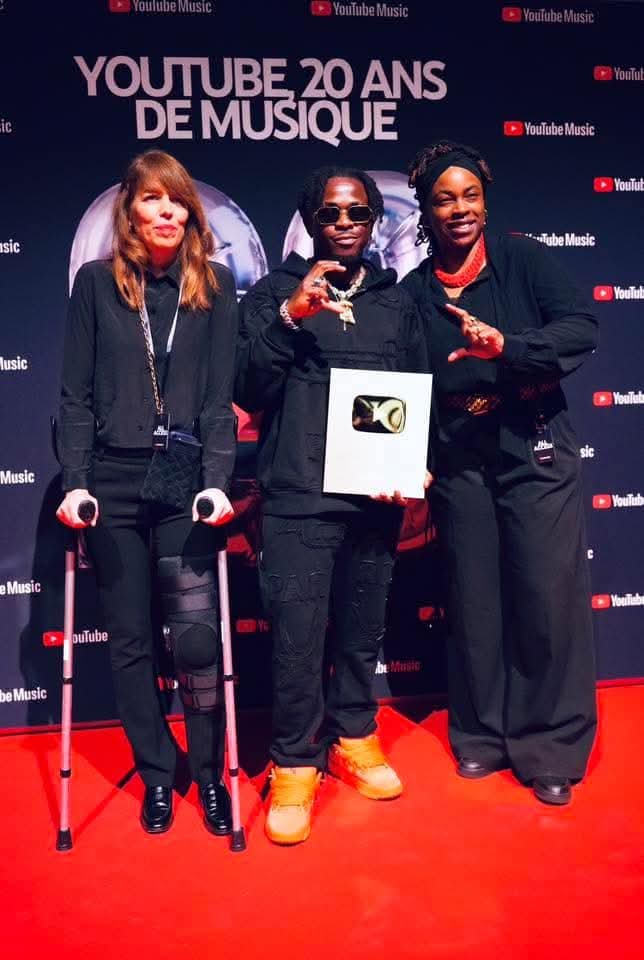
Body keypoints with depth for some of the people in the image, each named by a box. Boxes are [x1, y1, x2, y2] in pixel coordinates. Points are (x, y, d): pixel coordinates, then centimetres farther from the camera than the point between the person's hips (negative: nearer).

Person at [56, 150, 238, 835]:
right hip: (113, 486, 1)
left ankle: (209, 773, 20)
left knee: (197, 638, -1)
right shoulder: (96, 282, 6)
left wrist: (217, 482, -11)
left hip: (187, 484, -1)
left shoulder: (214, 286, 5)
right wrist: (75, 482, -6)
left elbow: (220, 397, 0)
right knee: (131, 641, 8)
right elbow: (77, 395, 3)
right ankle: (157, 772, 27)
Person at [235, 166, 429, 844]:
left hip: (376, 499, 3)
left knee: (363, 630, 11)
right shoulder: (273, 294, 6)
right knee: (297, 638, -2)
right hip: (298, 500, -2)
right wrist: (289, 317, -14)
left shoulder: (397, 303, 14)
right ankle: (295, 764, 16)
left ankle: (354, 738, 33)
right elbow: (249, 393, -3)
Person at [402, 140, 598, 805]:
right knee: (474, 600, 8)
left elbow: (582, 330, -10)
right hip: (458, 461, 2)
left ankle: (551, 748, 16)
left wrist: (505, 345, -24)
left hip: (535, 450, -2)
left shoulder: (523, 259, 1)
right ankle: (483, 736, 27)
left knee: (548, 596, -2)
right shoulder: (414, 291, 7)